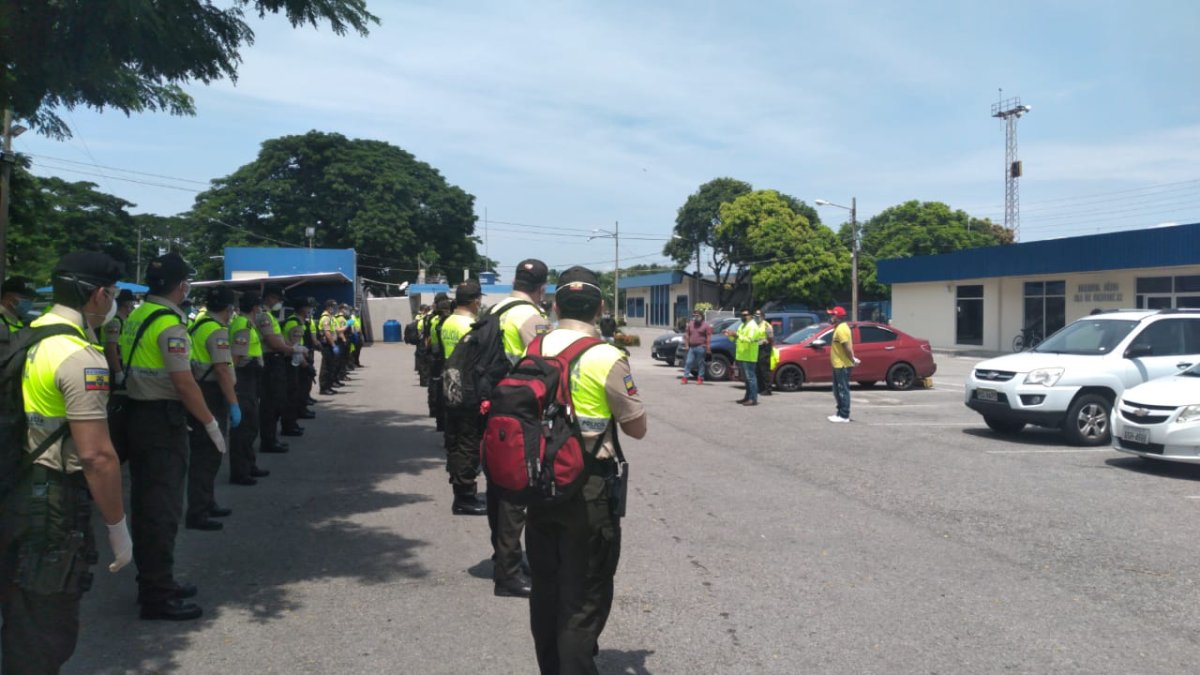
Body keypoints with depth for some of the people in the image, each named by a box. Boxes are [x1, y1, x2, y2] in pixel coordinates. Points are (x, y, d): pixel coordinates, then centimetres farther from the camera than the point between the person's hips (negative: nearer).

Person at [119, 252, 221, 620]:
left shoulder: (135, 317, 10)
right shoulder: (170, 324, -17)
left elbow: (130, 366, 16)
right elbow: (184, 383, -20)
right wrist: (210, 422, -11)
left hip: (137, 416, 9)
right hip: (163, 421, -9)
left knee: (145, 503, 17)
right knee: (164, 507, -2)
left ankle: (151, 580, 30)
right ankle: (158, 595, 4)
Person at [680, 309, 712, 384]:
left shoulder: (706, 325, -1)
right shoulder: (690, 324, 13)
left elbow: (709, 338, -6)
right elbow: (686, 335, 15)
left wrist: (708, 348, -12)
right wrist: (687, 345, 7)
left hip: (701, 347, -4)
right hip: (691, 347, 4)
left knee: (700, 363, -1)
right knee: (688, 362, 1)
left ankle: (700, 378, 5)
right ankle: (685, 378, 4)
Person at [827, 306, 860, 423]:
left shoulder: (841, 329, -17)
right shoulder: (840, 327, 16)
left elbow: (847, 347, -23)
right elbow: (846, 347, 17)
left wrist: (852, 360, -17)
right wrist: (852, 359, 12)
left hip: (842, 365, -11)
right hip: (838, 365, 11)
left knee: (843, 390, -6)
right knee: (838, 390, 17)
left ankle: (844, 416, -3)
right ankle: (841, 412, 24)